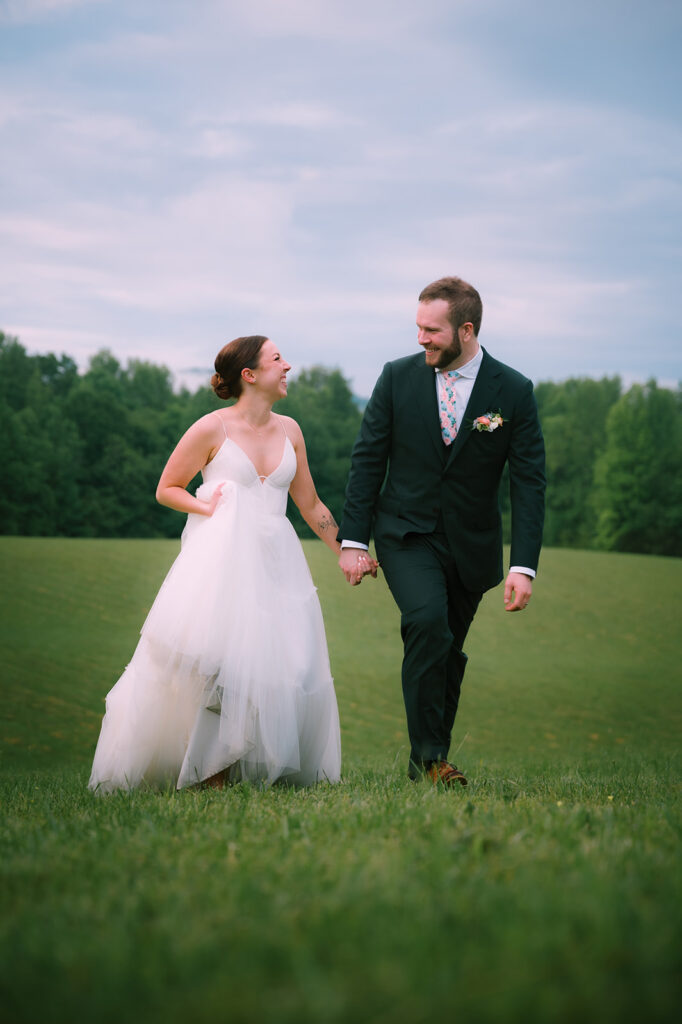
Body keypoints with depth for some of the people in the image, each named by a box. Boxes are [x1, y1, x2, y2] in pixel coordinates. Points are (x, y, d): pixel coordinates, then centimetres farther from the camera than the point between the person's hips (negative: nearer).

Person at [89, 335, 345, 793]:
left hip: (276, 561, 5)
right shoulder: (212, 429, -2)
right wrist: (205, 508, -11)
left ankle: (263, 768, 9)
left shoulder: (289, 430, 13)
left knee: (282, 666, -2)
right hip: (221, 559, -5)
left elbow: (310, 504, 20)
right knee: (214, 662, -15)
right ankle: (210, 772, -6)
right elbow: (166, 489, 6)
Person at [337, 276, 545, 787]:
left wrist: (524, 566, -15)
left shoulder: (513, 391, -7)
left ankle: (434, 758, 27)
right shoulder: (398, 377, -5)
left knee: (449, 653, 9)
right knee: (428, 622, -24)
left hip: (471, 544, 1)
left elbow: (529, 482, -7)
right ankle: (427, 755, -16)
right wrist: (352, 540, -5)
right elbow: (368, 459, 0)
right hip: (407, 534, -1)